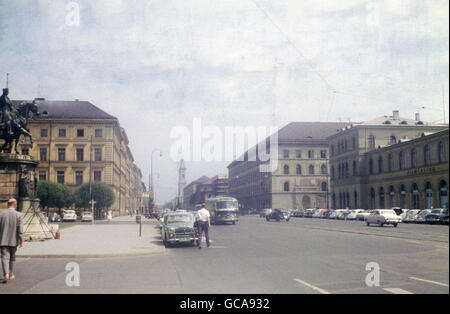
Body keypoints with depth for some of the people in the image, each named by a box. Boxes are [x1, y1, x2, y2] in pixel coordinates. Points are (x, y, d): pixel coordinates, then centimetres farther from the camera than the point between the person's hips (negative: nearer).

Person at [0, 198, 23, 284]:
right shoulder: (18, 215, -5)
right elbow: (20, 229, -10)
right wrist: (21, 240, -5)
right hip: (13, 240, 0)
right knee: (12, 258, 15)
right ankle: (11, 275, 26)